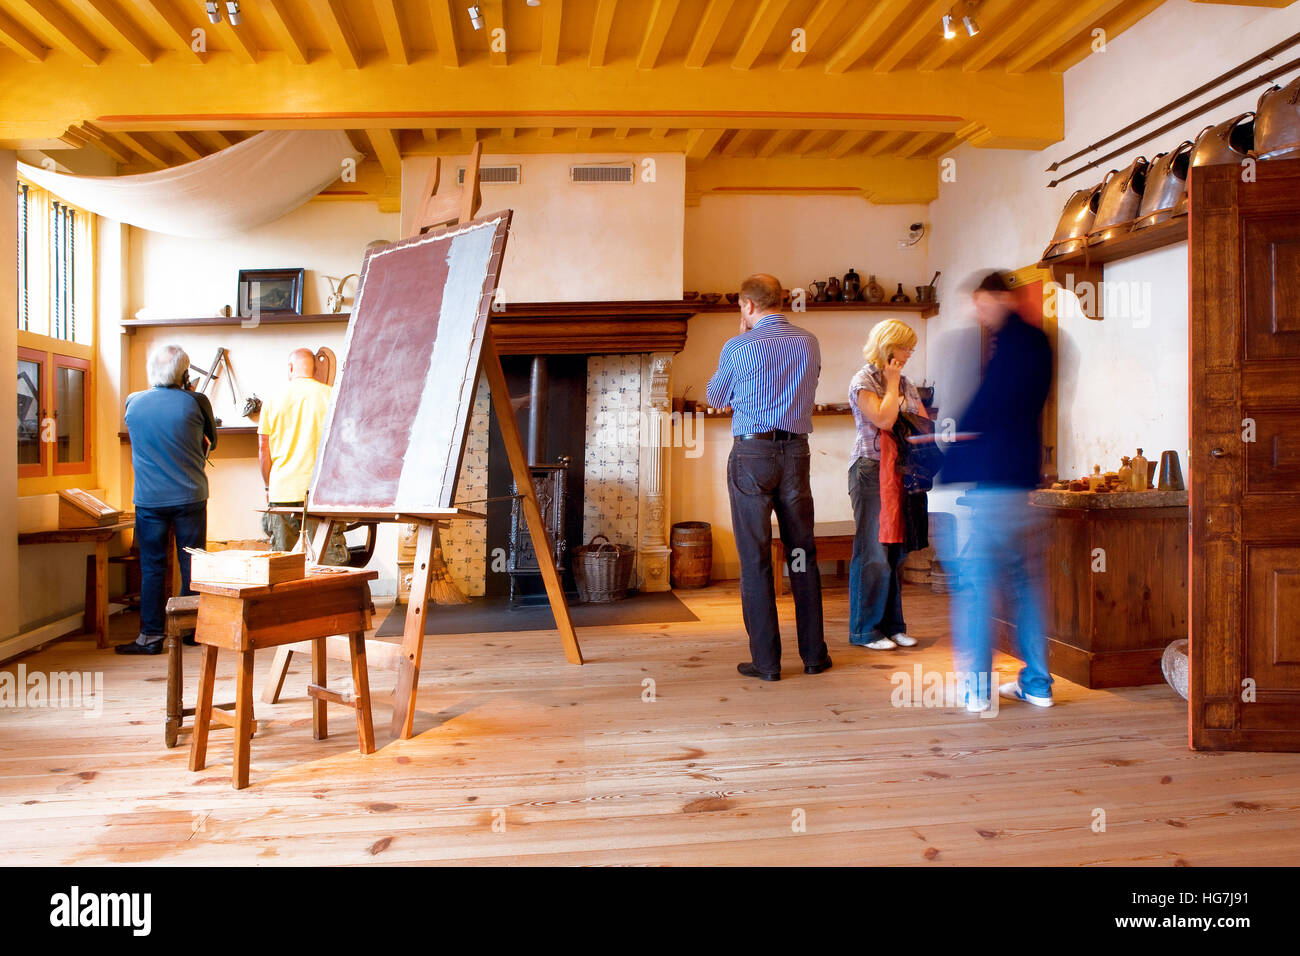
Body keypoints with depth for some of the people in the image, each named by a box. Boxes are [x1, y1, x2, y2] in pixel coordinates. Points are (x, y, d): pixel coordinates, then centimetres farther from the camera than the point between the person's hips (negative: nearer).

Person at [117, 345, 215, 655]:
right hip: (189, 496, -1)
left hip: (148, 499, 1)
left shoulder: (133, 402, 1)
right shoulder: (196, 402, -8)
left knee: (152, 567, 6)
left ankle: (151, 635, 7)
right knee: (192, 565, 8)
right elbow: (211, 443, 7)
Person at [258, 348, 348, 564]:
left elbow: (263, 450, 6)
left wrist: (269, 487, 17)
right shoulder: (332, 396, 1)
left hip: (282, 492, 2)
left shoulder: (273, 402, 5)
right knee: (329, 563, -2)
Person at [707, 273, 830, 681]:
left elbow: (715, 397, 10)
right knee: (802, 555, 11)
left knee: (755, 559, 2)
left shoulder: (738, 347, -5)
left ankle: (766, 660, 5)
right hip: (796, 452, 4)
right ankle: (814, 653, 17)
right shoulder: (809, 343, 7)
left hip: (751, 453, -4)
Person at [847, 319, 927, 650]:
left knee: (896, 550, 9)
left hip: (901, 473, 7)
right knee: (873, 551, -5)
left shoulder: (905, 383, 17)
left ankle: (892, 625, 18)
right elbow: (883, 419, -18)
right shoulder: (863, 381, -5)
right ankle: (865, 630, 4)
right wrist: (892, 383, -8)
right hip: (871, 471, -7)